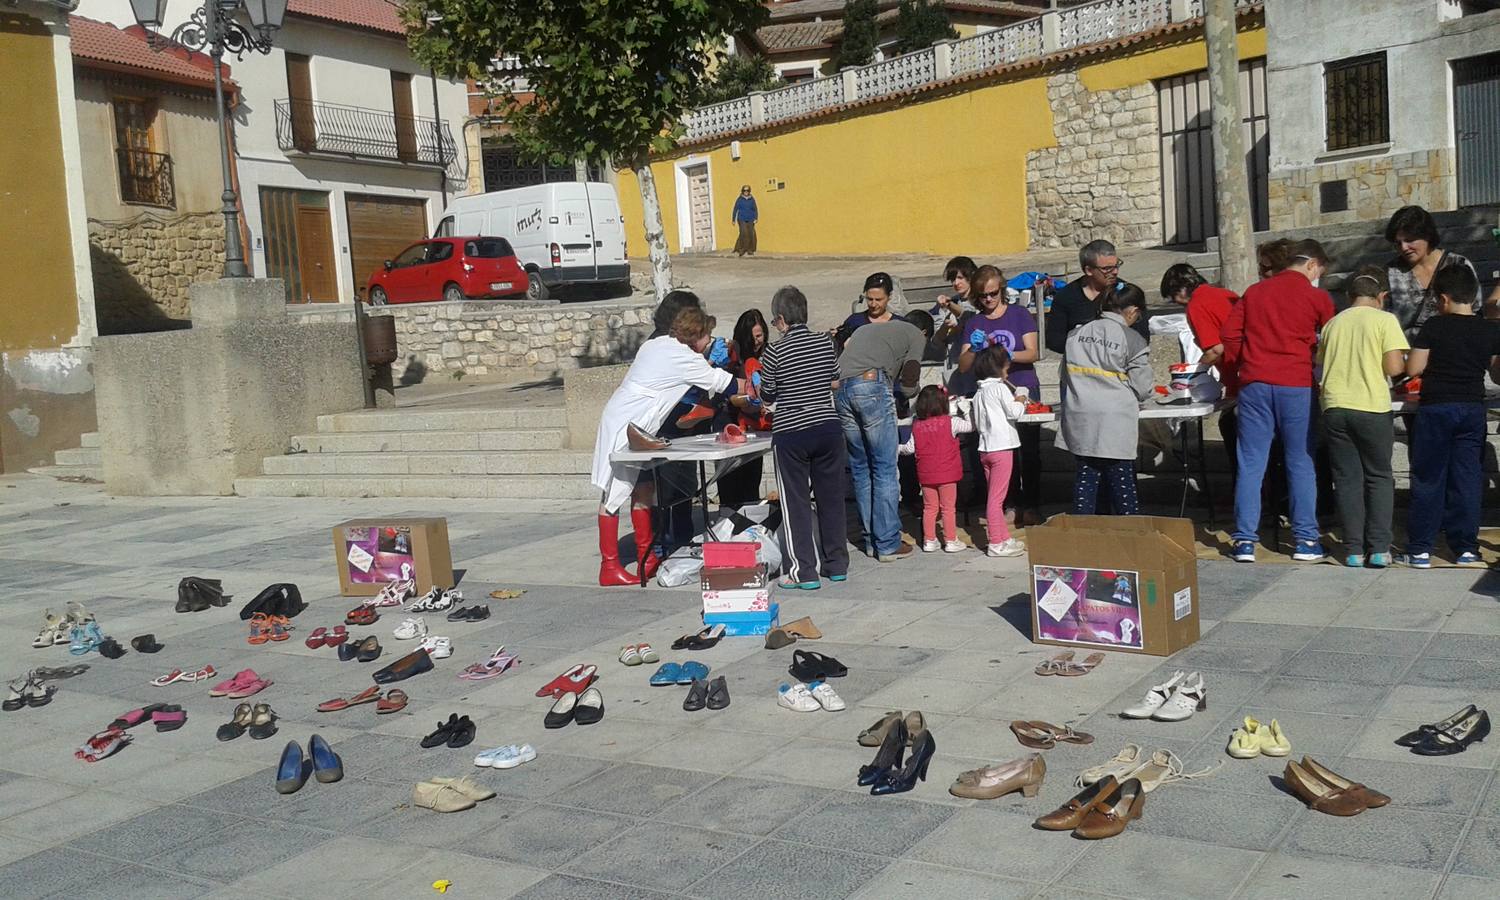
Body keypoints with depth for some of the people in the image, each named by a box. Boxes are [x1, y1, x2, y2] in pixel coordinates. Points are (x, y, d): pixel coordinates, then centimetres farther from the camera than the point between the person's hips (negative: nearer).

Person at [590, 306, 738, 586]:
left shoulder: (657, 344, 13)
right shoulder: (685, 358, -11)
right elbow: (720, 382, -3)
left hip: (634, 427, 10)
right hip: (625, 426, -10)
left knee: (642, 490, 12)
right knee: (614, 495, -5)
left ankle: (646, 559, 19)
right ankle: (609, 568, -2)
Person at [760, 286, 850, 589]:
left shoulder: (774, 352, -10)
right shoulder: (826, 343, 1)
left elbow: (767, 395, -1)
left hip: (790, 433, -4)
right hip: (828, 427, 4)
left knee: (795, 504, 3)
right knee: (831, 498, 13)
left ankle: (804, 572, 2)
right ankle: (836, 564, 21)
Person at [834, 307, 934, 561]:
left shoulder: (867, 329, 36)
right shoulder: (916, 335, 17)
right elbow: (908, 384, 7)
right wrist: (911, 389, 30)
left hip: (840, 389, 6)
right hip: (872, 387, -6)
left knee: (860, 469, 13)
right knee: (885, 470, 0)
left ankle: (871, 541, 16)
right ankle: (888, 544, 1)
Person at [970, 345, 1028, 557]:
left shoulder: (979, 393, 15)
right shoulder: (1000, 388, -8)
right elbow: (1014, 412, -15)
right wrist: (1021, 402, 7)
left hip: (985, 448, 8)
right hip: (1001, 446, -8)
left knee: (994, 496, 14)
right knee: (996, 498, -6)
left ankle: (1004, 538, 22)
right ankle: (996, 544, -4)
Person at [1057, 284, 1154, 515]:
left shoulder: (1077, 334, 7)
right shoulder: (1133, 340, -7)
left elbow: (1066, 375, 14)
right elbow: (1142, 388, -5)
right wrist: (1152, 386, 17)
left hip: (1080, 421, 4)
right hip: (1116, 422, -4)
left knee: (1086, 474, 10)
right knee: (1121, 479, 4)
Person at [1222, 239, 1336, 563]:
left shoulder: (1254, 291, 14)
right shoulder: (1316, 297, 4)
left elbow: (1230, 334, 9)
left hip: (1254, 384, 3)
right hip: (1296, 386, -3)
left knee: (1250, 464, 3)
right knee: (1301, 464, 5)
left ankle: (1245, 540, 1)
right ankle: (1306, 540, 7)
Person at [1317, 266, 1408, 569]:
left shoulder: (1333, 323, 12)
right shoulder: (1385, 320, -1)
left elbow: (1320, 362, 21)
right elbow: (1394, 367, -8)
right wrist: (1406, 362, 13)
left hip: (1334, 407, 3)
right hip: (1372, 408, -3)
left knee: (1347, 479, 8)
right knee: (1379, 478, 10)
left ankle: (1354, 550, 6)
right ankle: (1379, 549, 5)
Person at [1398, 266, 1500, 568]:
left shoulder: (1434, 326, -8)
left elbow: (1413, 368, -9)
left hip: (1435, 408, -3)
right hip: (1473, 409, 3)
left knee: (1428, 479, 3)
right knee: (1467, 478, 8)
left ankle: (1420, 549, 3)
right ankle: (1465, 548, 9)